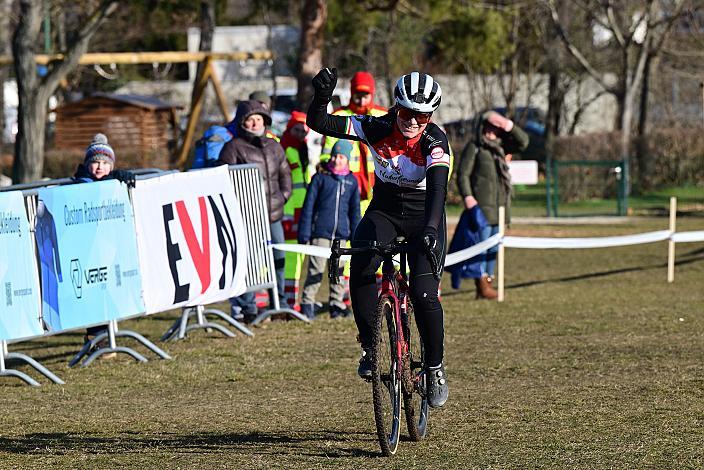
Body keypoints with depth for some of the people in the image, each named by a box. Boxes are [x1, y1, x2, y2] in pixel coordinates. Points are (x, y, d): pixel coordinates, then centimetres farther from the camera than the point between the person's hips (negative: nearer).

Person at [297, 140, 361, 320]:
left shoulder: (352, 181, 11)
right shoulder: (320, 178, 0)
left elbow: (355, 211, 17)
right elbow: (308, 206, 0)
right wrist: (304, 234, -4)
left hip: (341, 234, 4)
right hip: (320, 232, -4)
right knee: (316, 269, -7)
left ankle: (337, 304, 15)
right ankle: (307, 303, -3)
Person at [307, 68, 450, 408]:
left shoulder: (435, 141, -21)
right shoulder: (378, 128, -15)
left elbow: (437, 188, -36)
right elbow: (320, 124, -19)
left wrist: (430, 229, -52)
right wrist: (322, 97, -40)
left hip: (423, 216, -2)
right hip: (384, 210, 2)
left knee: (424, 294, -18)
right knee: (361, 268, -29)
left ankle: (435, 368, 3)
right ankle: (370, 347, -14)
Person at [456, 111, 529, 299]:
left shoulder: (500, 146, 14)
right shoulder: (474, 147, -4)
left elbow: (523, 141, 6)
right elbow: (463, 174, -8)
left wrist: (509, 126, -9)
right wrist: (467, 196, -20)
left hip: (499, 204, 7)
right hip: (481, 204, -7)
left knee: (493, 246, 9)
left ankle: (488, 282, 14)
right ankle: (481, 285, -10)